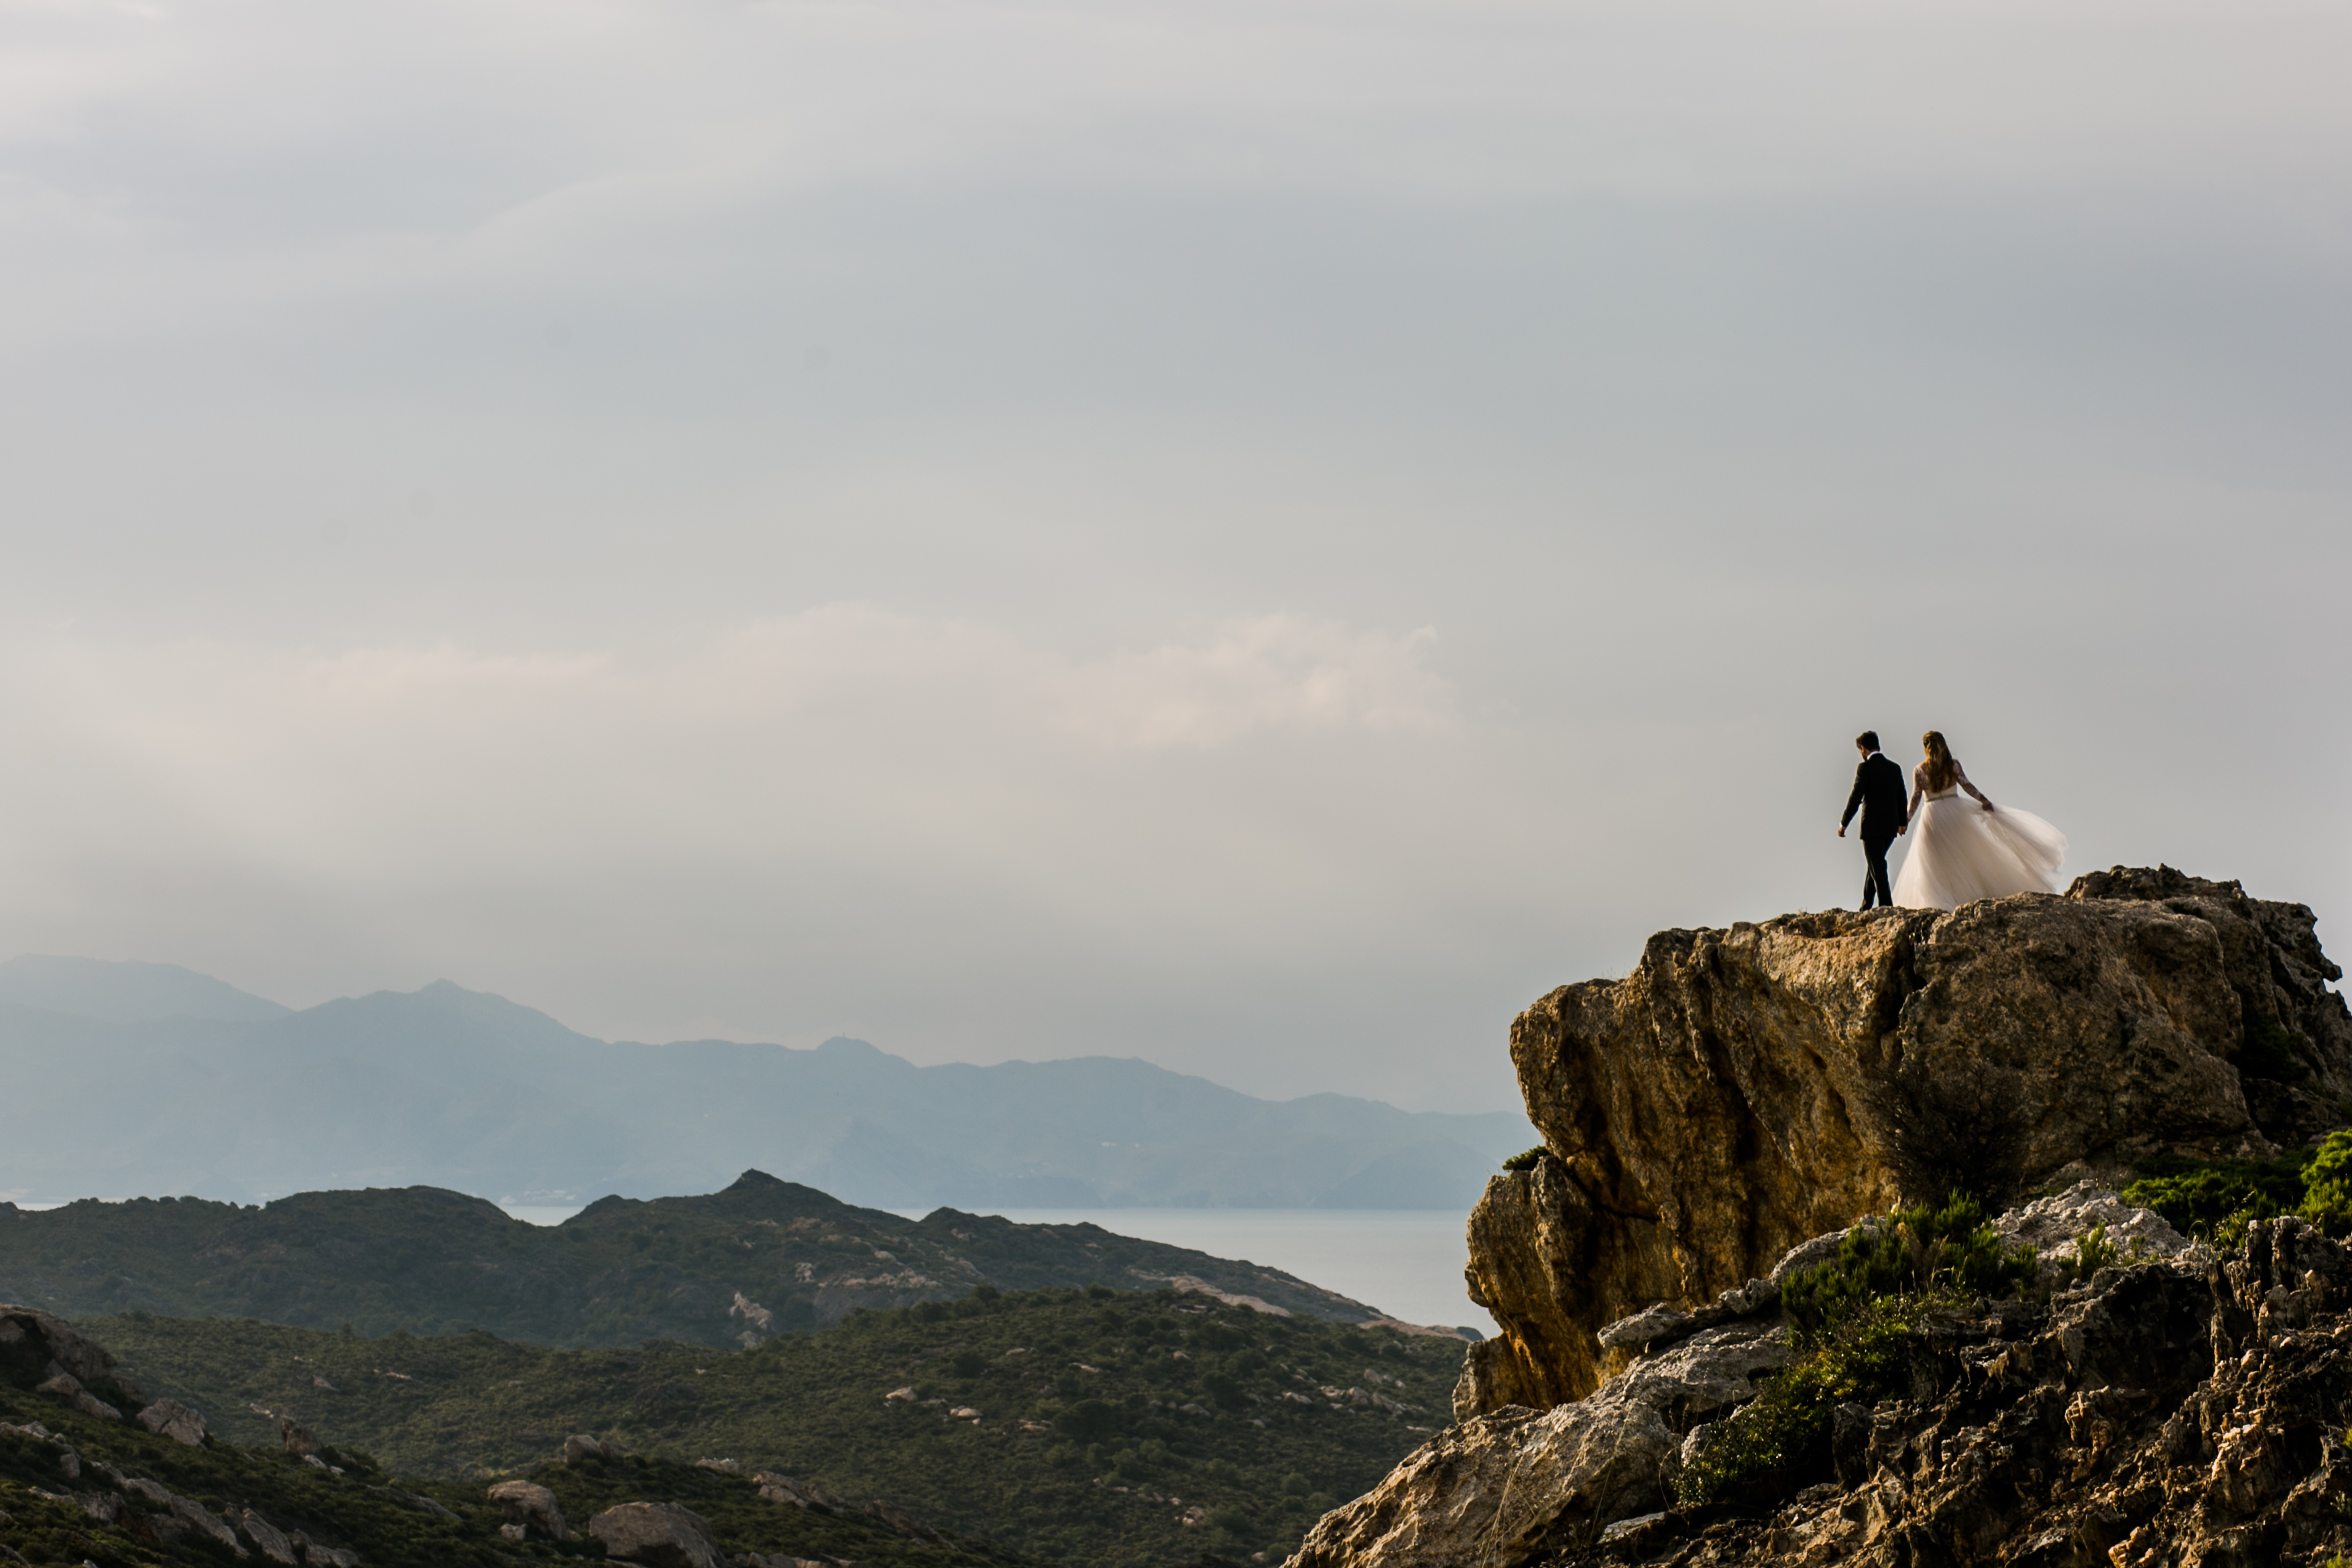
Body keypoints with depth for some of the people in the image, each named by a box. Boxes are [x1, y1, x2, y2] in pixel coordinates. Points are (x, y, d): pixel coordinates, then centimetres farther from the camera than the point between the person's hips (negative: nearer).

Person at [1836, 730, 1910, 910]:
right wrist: (1902, 822, 31)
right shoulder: (1894, 768, 8)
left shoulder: (1865, 768, -12)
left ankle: (1887, 907, -9)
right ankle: (1866, 907, 22)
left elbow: (1855, 798, -13)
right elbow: (1902, 798, 16)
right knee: (1874, 865, 18)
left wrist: (1843, 824, -4)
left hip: (1872, 827, -7)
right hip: (1891, 826, 7)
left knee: (1878, 868, -3)